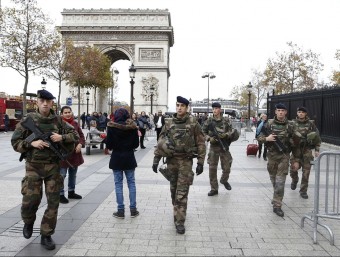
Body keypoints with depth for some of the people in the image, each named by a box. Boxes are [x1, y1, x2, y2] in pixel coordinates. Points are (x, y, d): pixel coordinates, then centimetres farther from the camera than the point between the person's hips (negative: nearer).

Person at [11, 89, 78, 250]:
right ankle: (28, 223, 32)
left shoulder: (58, 121, 2)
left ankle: (46, 235, 19)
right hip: (34, 166, -2)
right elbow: (15, 142, -1)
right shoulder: (28, 120, -2)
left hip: (53, 166, 2)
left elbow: (75, 135, 8)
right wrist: (32, 143, -18)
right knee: (30, 200, -4)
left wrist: (61, 137, -11)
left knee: (53, 202, 2)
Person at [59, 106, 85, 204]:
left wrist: (80, 144, -7)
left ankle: (71, 192, 33)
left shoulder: (75, 123, 7)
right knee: (62, 175, -2)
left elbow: (81, 135, 10)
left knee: (73, 174, 18)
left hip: (75, 153, 7)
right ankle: (61, 194, 10)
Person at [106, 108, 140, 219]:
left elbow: (109, 145, -8)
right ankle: (133, 209, 13)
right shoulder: (132, 127, -5)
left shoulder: (112, 127, -10)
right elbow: (136, 144, 0)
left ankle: (121, 210, 9)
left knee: (118, 184, 6)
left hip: (116, 158, -2)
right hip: (129, 157, 2)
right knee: (131, 183, 10)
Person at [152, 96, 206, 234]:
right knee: (173, 189, 15)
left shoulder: (193, 123, -5)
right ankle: (177, 211, 37)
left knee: (182, 192, -4)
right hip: (171, 160, 3)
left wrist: (200, 162, -7)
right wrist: (156, 159, 0)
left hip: (186, 161, -3)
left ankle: (179, 221, 3)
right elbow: (160, 142, 5)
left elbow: (201, 143, -3)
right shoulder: (169, 123, 3)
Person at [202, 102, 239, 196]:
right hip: (213, 147, 0)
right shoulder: (209, 121, 0)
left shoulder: (226, 120, 0)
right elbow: (203, 132, 5)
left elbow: (231, 132, 1)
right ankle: (214, 189, 12)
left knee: (226, 168, 7)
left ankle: (224, 180, 39)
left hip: (224, 147, 0)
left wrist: (226, 135, -19)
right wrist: (209, 138, -12)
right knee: (212, 169, 0)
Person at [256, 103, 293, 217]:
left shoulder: (290, 125, -1)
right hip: (272, 155, 2)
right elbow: (259, 137, 1)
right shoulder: (269, 124, -2)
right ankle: (277, 197, 41)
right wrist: (266, 138, -20)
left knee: (280, 181, -7)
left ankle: (277, 205, -4)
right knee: (273, 178, 16)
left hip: (284, 156, -1)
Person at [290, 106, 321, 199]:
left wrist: (317, 150, 2)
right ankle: (294, 180, 26)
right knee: (294, 167, -9)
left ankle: (303, 191, 13)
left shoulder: (311, 124, 2)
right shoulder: (293, 124, -1)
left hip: (307, 150, 1)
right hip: (296, 149, 0)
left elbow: (317, 137, 6)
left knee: (306, 171, 1)